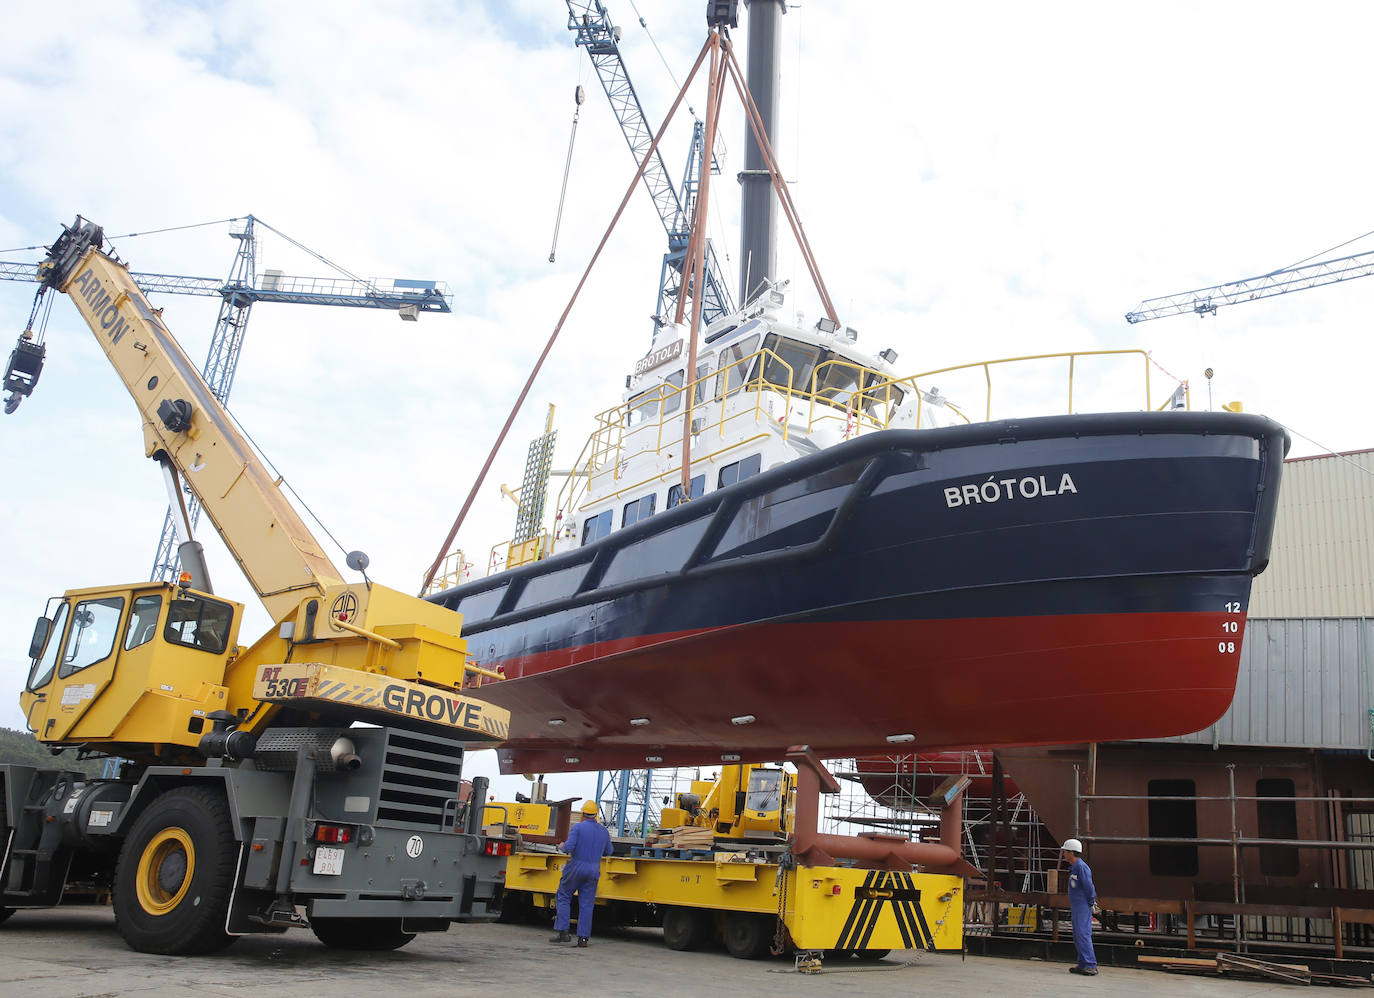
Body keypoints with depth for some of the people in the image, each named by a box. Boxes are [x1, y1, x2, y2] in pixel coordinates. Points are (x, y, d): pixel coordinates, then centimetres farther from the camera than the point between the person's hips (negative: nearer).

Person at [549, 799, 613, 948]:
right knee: (586, 904, 6)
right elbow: (608, 852, 14)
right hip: (593, 870, 4)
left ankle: (561, 931, 4)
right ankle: (583, 937, 4)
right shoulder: (604, 831, 7)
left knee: (563, 897, 11)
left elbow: (569, 847, -18)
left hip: (576, 868, -4)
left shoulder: (578, 827, -9)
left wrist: (562, 846, 4)